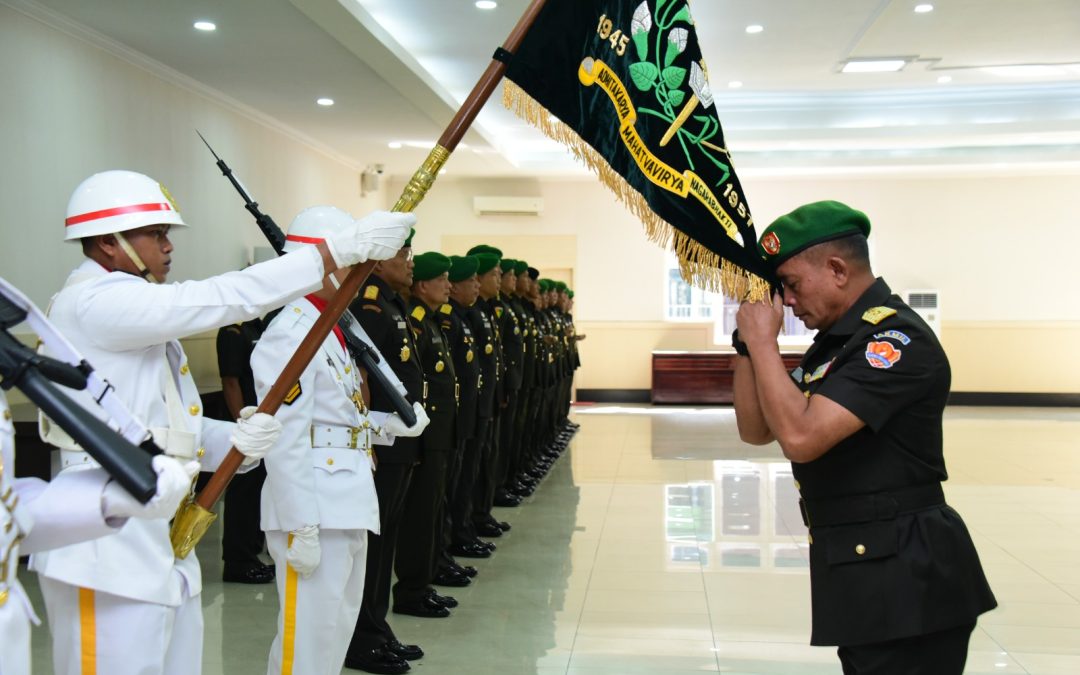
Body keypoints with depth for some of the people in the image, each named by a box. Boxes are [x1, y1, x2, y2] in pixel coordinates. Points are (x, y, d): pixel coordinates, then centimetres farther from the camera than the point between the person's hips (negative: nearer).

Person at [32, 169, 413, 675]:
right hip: (109, 553, -10)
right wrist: (342, 248, -23)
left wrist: (235, 438, -7)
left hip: (163, 543, 10)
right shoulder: (92, 303, -14)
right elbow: (226, 299, -23)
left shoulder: (133, 312, 18)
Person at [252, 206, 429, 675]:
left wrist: (390, 425, 3)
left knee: (337, 630, 20)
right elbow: (285, 441, -21)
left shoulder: (331, 327, 14)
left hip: (347, 505, 10)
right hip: (316, 512, -10)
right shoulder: (291, 333, -16)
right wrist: (302, 529, -22)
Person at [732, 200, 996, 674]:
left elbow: (800, 436, -28)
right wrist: (747, 342, 2)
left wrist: (764, 341, -16)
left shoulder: (896, 339, -17)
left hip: (904, 580, -9)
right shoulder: (835, 342, 13)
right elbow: (756, 431, 13)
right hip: (863, 575, 10)